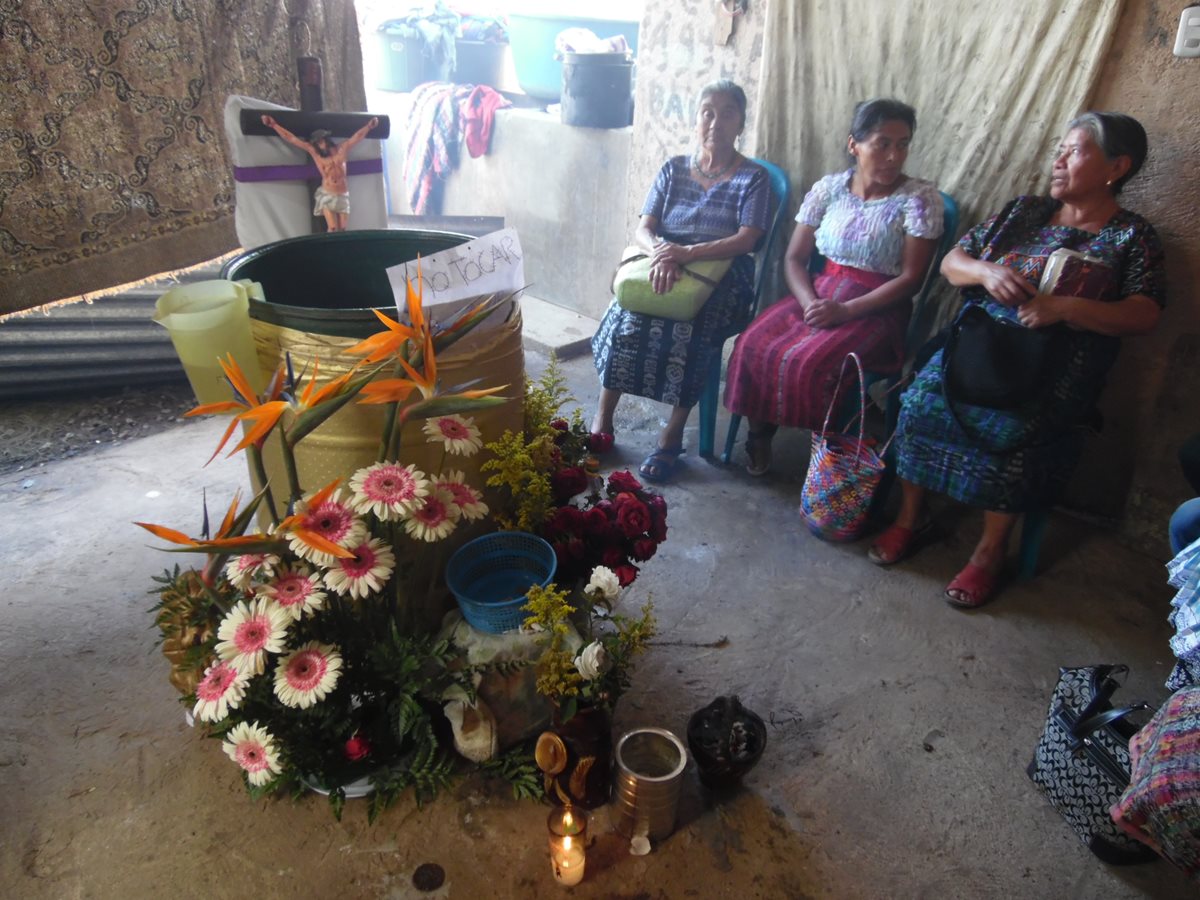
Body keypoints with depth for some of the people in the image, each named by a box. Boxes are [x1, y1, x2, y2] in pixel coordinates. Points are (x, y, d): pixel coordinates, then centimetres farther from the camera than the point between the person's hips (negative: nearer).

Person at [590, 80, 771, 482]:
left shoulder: (754, 178, 2)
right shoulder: (674, 168, 12)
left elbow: (745, 241, -12)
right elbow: (642, 230, 2)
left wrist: (685, 253, -25)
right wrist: (661, 251, -23)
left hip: (720, 280, -3)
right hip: (663, 272, 3)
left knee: (688, 329, -34)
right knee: (626, 315, -28)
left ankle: (672, 436, -22)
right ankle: (602, 420, -18)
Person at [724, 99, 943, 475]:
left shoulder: (920, 198, -5)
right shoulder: (829, 188, 5)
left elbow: (911, 278, -9)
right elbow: (794, 258, 6)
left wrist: (846, 311, -20)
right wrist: (809, 302, -15)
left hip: (876, 310, -4)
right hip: (818, 293, 4)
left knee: (810, 364, -32)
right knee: (753, 345, -23)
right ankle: (760, 435, -1)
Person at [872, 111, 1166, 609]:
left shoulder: (1132, 236, 7)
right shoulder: (1025, 211, 17)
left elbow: (1144, 315, -7)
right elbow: (951, 261, 14)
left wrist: (1064, 307, -22)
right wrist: (985, 271, -10)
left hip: (1051, 370, -3)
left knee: (1012, 430, -32)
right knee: (923, 398, -25)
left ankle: (991, 550, -14)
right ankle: (909, 517, -9)